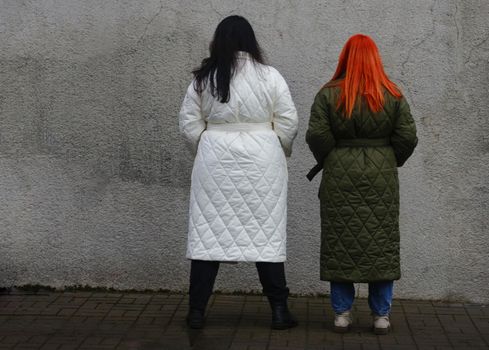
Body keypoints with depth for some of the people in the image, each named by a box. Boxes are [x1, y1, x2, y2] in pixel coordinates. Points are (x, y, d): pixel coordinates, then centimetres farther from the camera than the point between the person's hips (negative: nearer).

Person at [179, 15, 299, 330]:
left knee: (208, 233, 5)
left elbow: (189, 123, 4)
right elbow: (288, 122, -2)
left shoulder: (203, 78, 1)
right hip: (261, 162, -1)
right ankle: (279, 310, 9)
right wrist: (280, 152, 13)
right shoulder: (269, 76, -3)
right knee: (266, 233, 5)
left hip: (215, 162, 1)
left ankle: (197, 310, 7)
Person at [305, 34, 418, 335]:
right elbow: (408, 137, -3)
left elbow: (316, 135, -9)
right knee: (381, 242, 7)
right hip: (382, 180, 1)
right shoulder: (393, 95, -1)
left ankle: (342, 313, 9)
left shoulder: (329, 94, -4)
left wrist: (328, 161, 8)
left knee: (340, 243, 7)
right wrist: (391, 162, 12)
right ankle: (381, 316, 10)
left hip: (340, 178, 0)